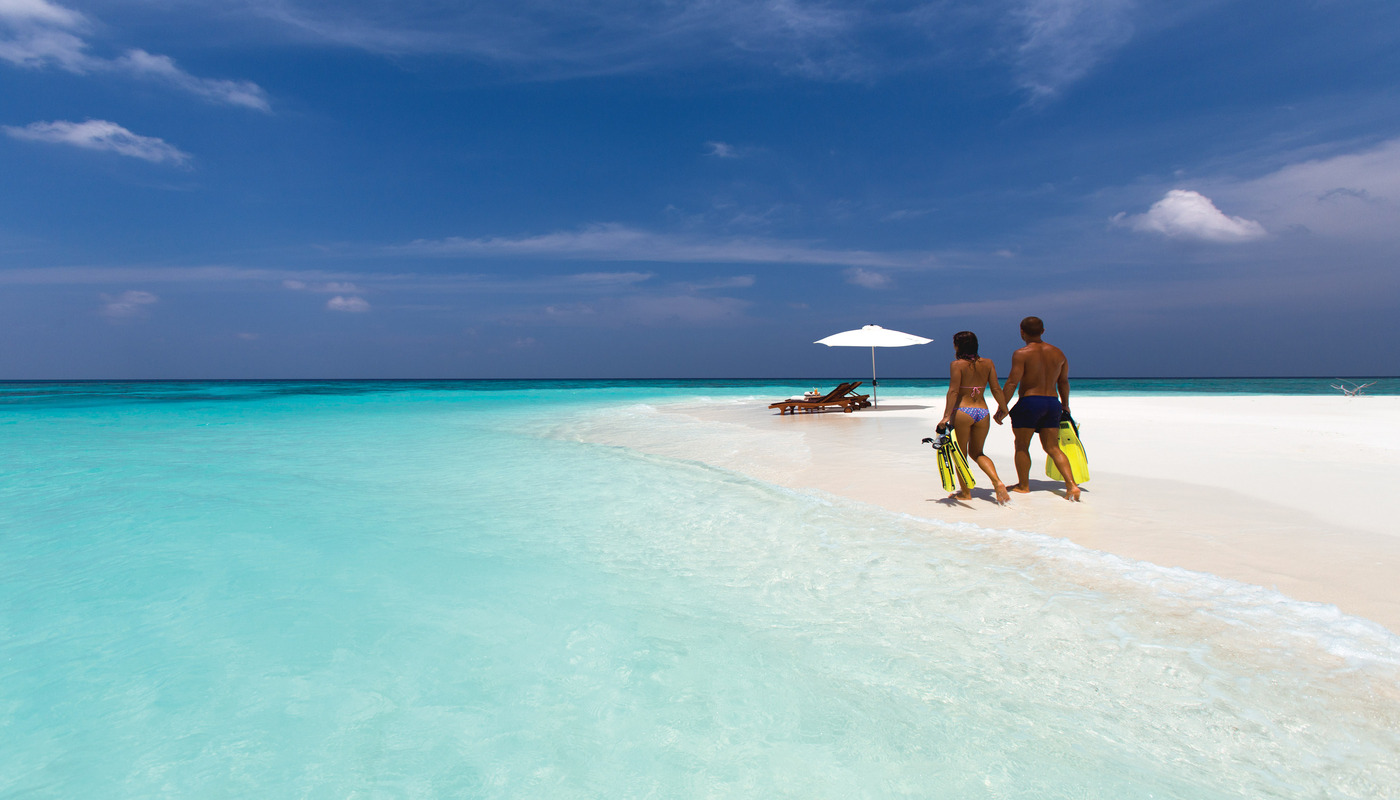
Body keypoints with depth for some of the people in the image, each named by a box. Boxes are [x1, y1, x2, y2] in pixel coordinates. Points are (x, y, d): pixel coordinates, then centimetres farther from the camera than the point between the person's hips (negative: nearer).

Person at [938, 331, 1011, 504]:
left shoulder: (957, 364, -7)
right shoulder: (988, 363, 6)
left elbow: (953, 391, -14)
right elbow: (996, 389, 5)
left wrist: (947, 416, -16)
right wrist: (1003, 410, 14)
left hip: (962, 412, -5)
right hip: (983, 412, 5)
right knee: (976, 452, 20)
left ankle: (965, 492, 15)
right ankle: (998, 482, 0)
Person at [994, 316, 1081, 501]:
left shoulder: (1021, 354, -9)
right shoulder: (1057, 353, 9)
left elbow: (1012, 383, -15)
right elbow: (1064, 382, 17)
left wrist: (1002, 407, -11)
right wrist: (1065, 404, 29)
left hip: (1029, 402, -6)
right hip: (1052, 403, 6)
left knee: (1022, 446, 8)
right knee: (1053, 448, 9)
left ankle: (1023, 485, 16)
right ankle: (1072, 484, -4)